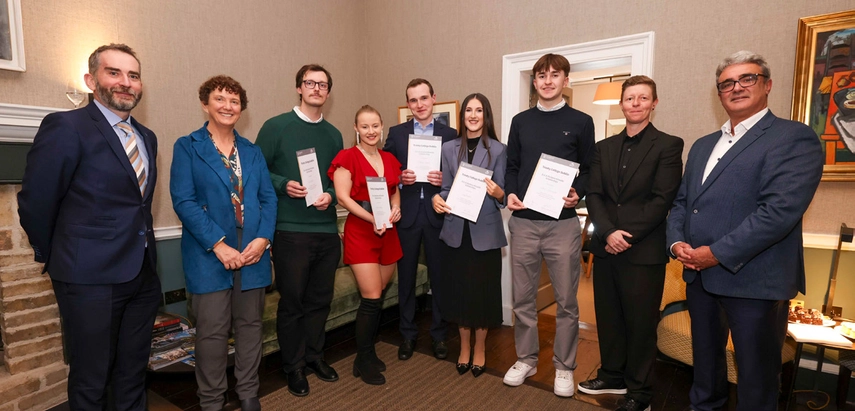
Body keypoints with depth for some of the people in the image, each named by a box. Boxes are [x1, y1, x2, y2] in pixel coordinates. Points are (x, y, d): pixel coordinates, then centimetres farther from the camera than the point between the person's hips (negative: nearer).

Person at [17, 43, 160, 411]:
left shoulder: (147, 137, 11)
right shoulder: (66, 127, -10)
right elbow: (35, 203, -7)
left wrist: (142, 249, 11)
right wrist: (54, 257, 4)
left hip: (143, 274, 6)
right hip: (91, 279, -6)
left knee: (133, 377, 18)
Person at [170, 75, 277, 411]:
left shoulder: (252, 151, 12)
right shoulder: (187, 147, 1)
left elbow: (268, 198, 7)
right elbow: (183, 201, -8)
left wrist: (263, 238, -9)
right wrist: (218, 245, -16)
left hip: (253, 251, 4)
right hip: (210, 254, -3)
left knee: (250, 324, 11)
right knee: (212, 330, 4)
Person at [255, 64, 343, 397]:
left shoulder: (334, 135, 12)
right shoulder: (275, 127, -1)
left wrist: (330, 195, -6)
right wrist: (283, 185, -18)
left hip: (327, 230, 4)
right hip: (291, 230, -4)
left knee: (320, 299, 13)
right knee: (291, 301, 7)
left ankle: (314, 356, 32)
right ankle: (294, 366, 24)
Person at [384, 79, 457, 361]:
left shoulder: (450, 134, 5)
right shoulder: (396, 133, 6)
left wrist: (444, 180, -15)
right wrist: (400, 178, -13)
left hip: (437, 214, 0)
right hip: (406, 214, 1)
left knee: (439, 276, 8)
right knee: (406, 277, 10)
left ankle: (439, 335, 25)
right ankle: (408, 334, 26)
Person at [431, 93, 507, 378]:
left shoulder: (498, 150, -2)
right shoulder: (449, 148, 6)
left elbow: (502, 195, -2)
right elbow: (446, 188, 7)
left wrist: (498, 193, -24)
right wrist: (437, 199, -13)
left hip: (485, 232, -2)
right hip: (456, 231, 2)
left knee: (483, 290, 7)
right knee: (458, 290, 9)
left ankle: (480, 349, 27)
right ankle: (464, 347, 29)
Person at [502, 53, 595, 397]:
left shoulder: (581, 122, 4)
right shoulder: (520, 121, 11)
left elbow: (589, 170, 4)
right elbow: (511, 166, 13)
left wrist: (577, 194, -15)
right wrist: (510, 193, -5)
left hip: (563, 223, -2)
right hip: (523, 222, 3)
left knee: (566, 301, 7)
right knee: (523, 297, 10)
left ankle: (564, 367, 24)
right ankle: (526, 359, 28)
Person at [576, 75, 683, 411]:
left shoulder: (668, 145, -2)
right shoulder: (603, 147, 11)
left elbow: (662, 200, -10)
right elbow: (593, 195, 4)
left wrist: (627, 235, -15)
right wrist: (609, 232, -12)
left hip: (644, 251, -4)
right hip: (605, 247, 5)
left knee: (640, 323, 7)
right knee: (608, 318, 14)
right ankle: (612, 376, 32)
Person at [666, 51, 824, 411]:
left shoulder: (794, 138, -7)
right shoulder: (702, 145, 15)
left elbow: (780, 210, -19)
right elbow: (681, 201, 13)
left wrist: (717, 253, -20)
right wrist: (677, 242, -4)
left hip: (753, 280, -6)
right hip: (699, 275, 7)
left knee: (756, 371, 10)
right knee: (705, 356, 21)